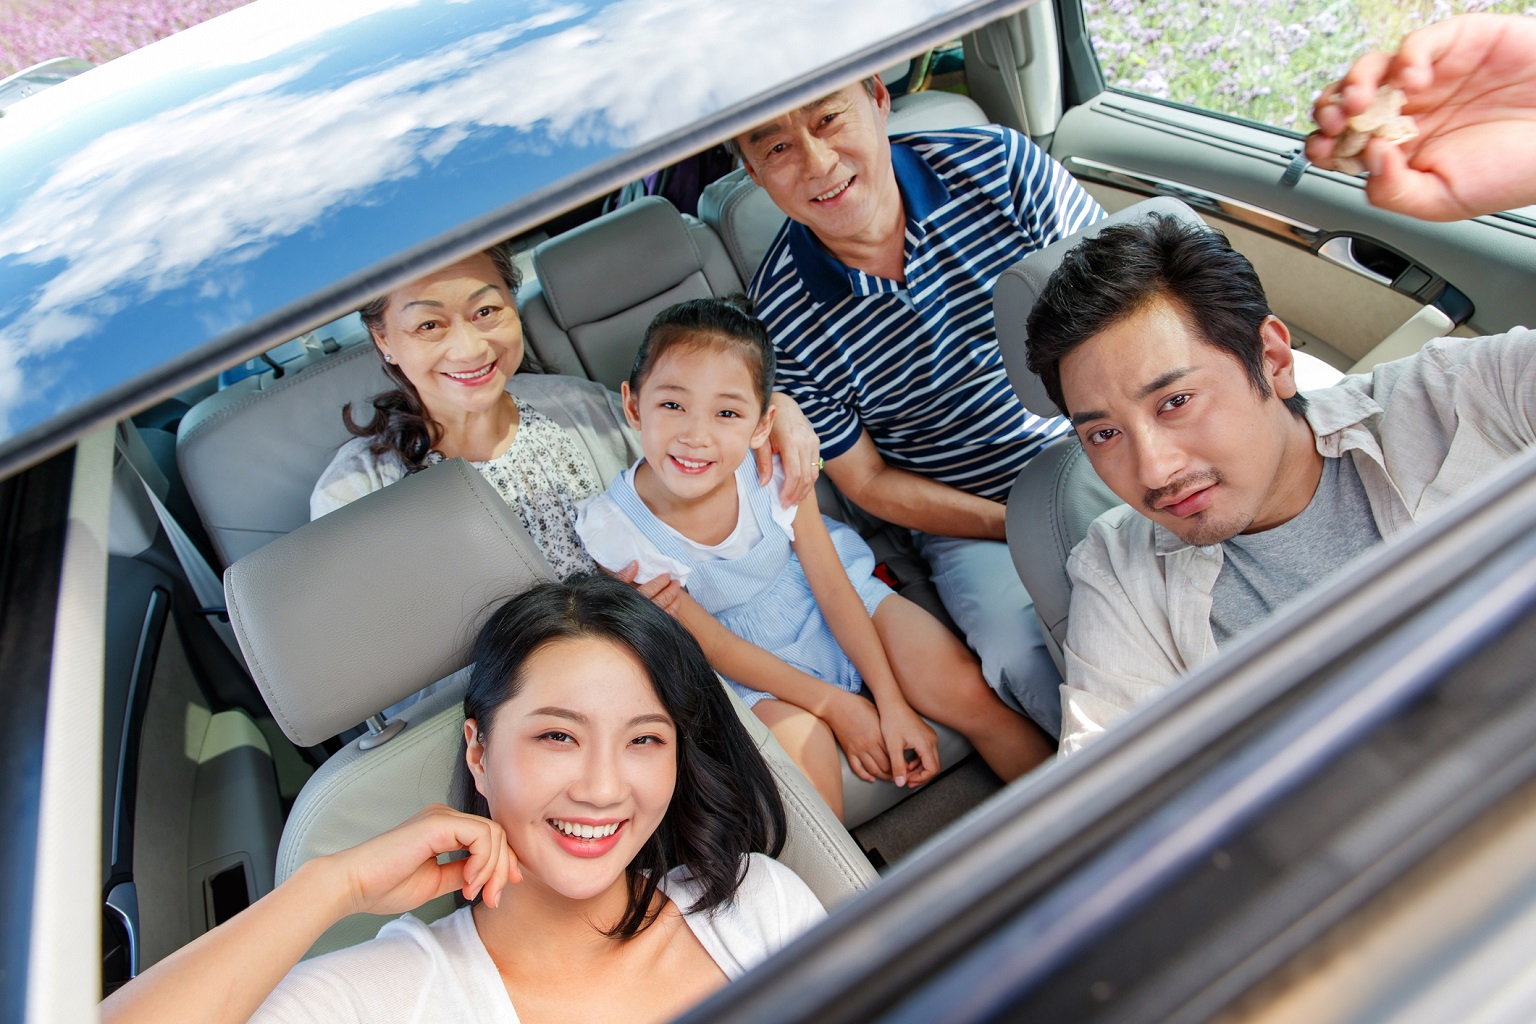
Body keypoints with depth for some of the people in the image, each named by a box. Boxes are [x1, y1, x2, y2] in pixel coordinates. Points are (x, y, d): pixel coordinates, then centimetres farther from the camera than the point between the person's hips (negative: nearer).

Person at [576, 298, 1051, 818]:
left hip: (829, 607, 2)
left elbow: (832, 584, -10)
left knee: (969, 693, -8)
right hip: (753, 662, -1)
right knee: (807, 764, -26)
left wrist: (892, 703, -10)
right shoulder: (613, 530, -23)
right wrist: (834, 704, -15)